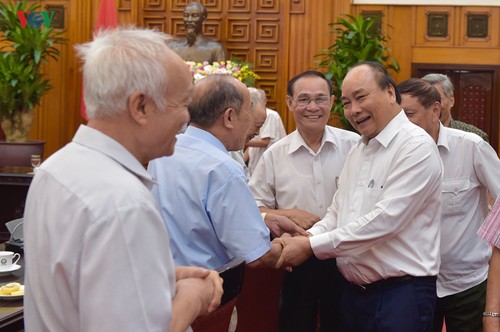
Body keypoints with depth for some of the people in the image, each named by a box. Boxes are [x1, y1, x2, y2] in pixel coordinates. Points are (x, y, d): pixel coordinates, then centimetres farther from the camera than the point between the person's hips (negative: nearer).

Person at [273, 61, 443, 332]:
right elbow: (337, 214, 15)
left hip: (401, 294, -7)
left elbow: (385, 219, -22)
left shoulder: (416, 147, -14)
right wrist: (304, 238, -6)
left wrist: (311, 246, -19)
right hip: (354, 291, 8)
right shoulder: (357, 151, 14)